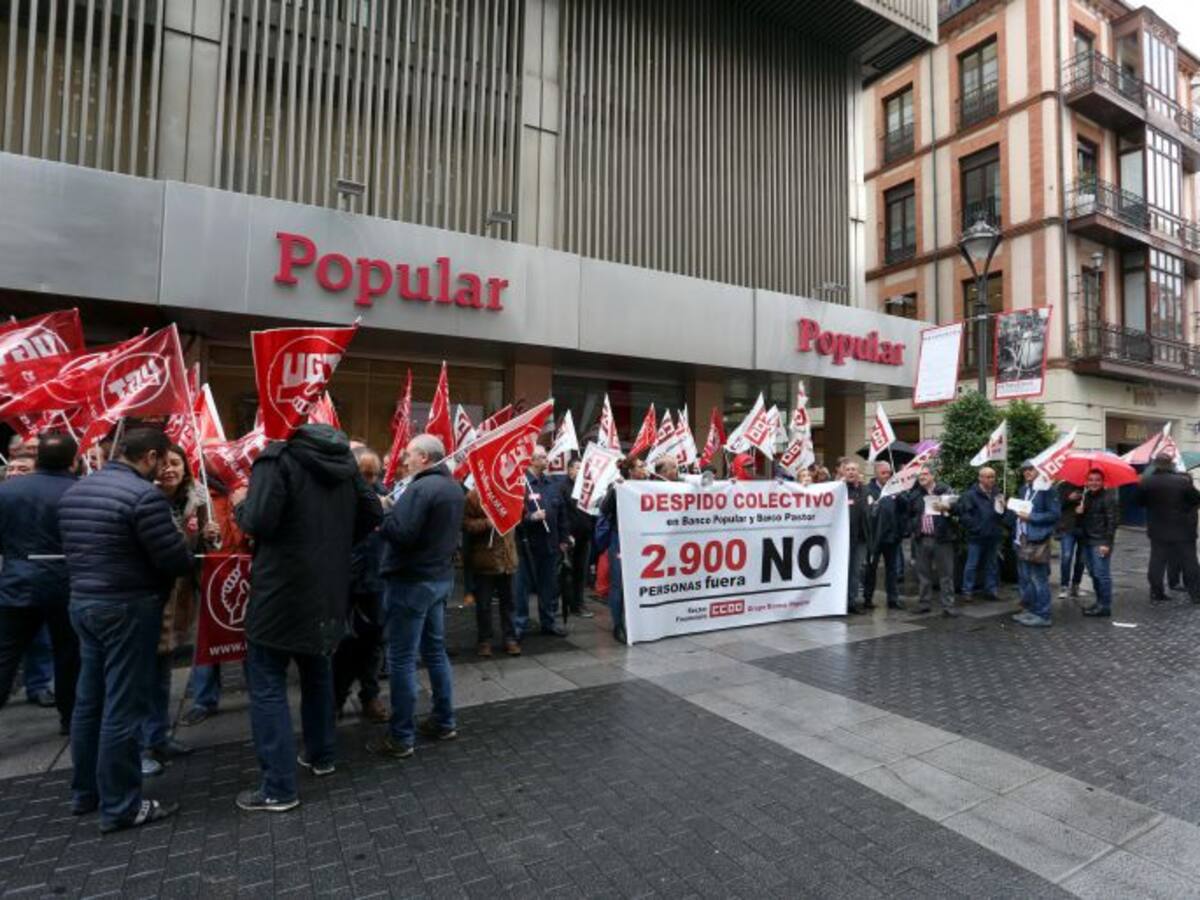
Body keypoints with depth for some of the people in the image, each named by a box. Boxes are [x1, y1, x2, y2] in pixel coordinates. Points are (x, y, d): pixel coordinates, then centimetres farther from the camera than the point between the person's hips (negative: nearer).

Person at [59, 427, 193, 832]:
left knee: (89, 701, 19)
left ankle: (85, 791, 32)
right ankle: (120, 806, 10)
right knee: (123, 707, 0)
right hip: (128, 608, -9)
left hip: (82, 602, 9)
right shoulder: (144, 494, -19)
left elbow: (73, 549, 15)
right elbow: (174, 559, -19)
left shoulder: (74, 491, 9)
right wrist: (188, 558, 2)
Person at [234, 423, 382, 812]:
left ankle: (278, 787, 6)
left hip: (281, 588, -6)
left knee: (267, 685, 3)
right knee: (318, 671, 22)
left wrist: (240, 505, 0)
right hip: (328, 586, 7)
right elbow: (372, 513, 9)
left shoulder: (276, 457, -12)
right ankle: (320, 755, 34)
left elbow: (259, 522, -21)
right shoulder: (344, 459, 8)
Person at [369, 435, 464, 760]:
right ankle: (444, 721, 26)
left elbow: (400, 533, -26)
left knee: (401, 659, 0)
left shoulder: (421, 488, -19)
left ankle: (401, 737, 9)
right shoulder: (453, 487, 10)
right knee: (435, 649, 17)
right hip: (440, 576, 9)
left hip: (411, 581, -9)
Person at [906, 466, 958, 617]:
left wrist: (946, 508, -20)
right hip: (922, 539, 3)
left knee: (946, 573, 1)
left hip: (942, 538, -3)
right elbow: (909, 513, 22)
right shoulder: (914, 494, 12)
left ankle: (948, 605, 6)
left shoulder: (945, 490, 2)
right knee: (923, 573, 9)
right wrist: (913, 528, 9)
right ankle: (923, 603, 17)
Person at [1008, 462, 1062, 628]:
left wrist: (1030, 517, -18)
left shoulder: (1047, 490, -9)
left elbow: (1055, 514, -15)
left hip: (1038, 541, -8)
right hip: (1022, 540, 8)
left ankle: (1042, 615, 2)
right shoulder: (1023, 490, 16)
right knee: (1025, 578, 14)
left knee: (1039, 580, -4)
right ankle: (1028, 609, 24)